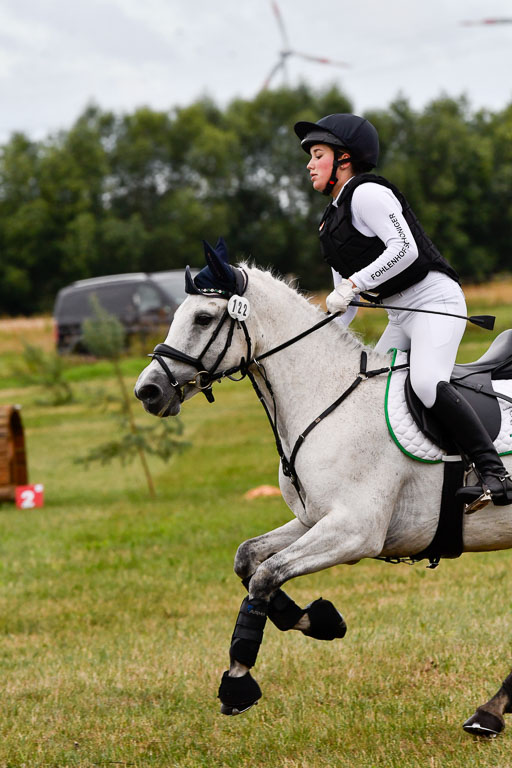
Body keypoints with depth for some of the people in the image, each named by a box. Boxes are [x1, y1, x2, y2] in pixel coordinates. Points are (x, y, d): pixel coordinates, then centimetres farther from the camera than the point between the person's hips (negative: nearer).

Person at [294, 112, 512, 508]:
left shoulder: (367, 193, -9)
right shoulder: (333, 218, 20)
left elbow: (404, 248, -22)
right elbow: (346, 300, 22)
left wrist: (354, 283, -22)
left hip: (434, 299, -10)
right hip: (401, 316, 10)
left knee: (427, 383, -29)